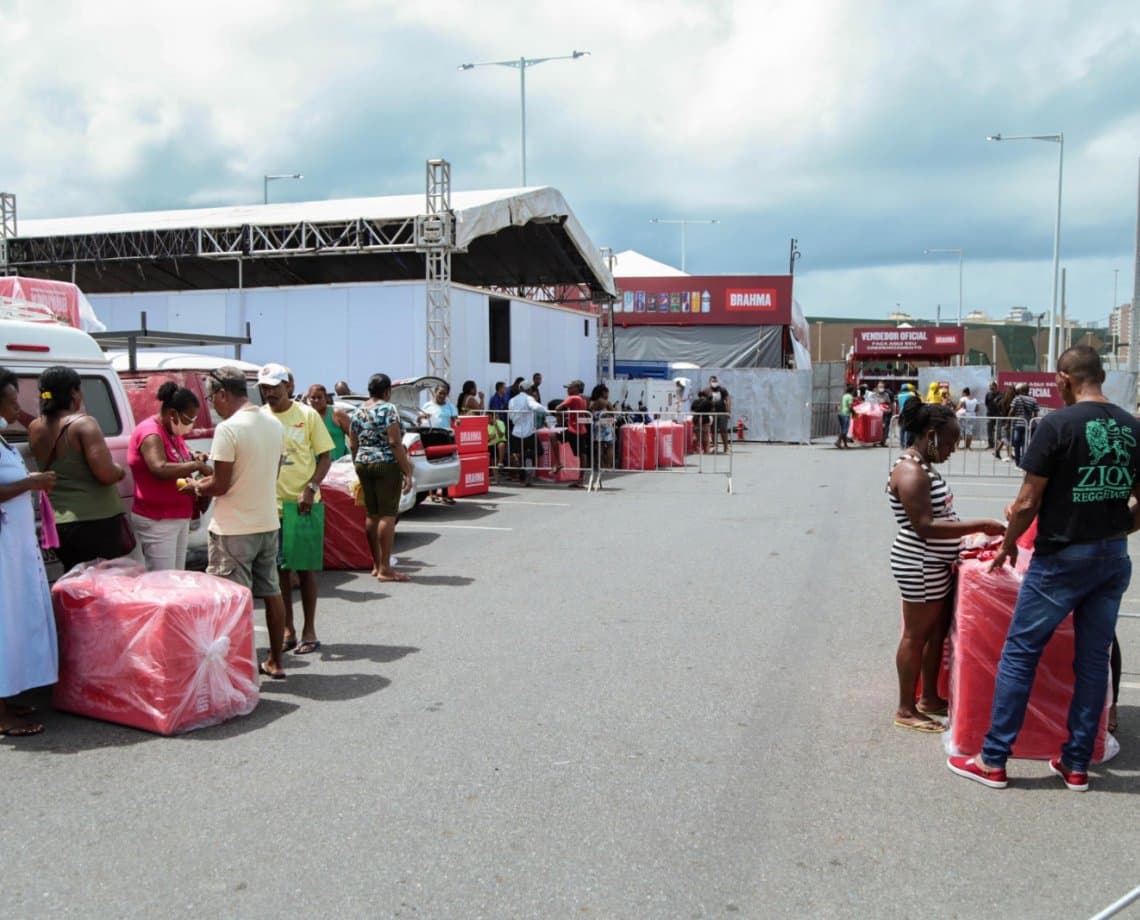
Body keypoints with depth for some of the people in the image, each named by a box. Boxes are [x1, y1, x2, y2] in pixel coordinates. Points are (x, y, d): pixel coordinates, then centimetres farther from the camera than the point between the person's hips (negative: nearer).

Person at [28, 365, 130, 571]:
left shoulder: (35, 429, 7)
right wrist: (120, 471, 2)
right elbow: (106, 474, -20)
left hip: (57, 524, 7)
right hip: (97, 522, -6)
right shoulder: (83, 424, -13)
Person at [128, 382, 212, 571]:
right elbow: (160, 469, -31)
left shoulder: (173, 431, 11)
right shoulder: (150, 433, -16)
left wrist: (194, 457, 7)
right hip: (157, 520, -9)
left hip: (179, 517, 10)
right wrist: (196, 466, -23)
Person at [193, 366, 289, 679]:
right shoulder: (274, 425, 6)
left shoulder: (228, 429, -18)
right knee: (271, 591, 14)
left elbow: (220, 485, -18)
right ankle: (275, 662, 23)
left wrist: (196, 486, 3)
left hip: (233, 529, -7)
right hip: (267, 523, 8)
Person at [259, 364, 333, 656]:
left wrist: (311, 489, -16)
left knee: (306, 567, 5)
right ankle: (288, 630, 20)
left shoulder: (307, 415, -3)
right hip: (270, 505, 3)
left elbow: (325, 455, -2)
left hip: (302, 504, -2)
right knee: (278, 569, 9)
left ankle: (309, 631, 14)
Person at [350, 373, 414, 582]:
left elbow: (352, 445, 13)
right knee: (387, 514, -5)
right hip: (386, 464, -7)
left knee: (371, 514, 12)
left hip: (363, 464, 7)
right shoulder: (388, 409, -8)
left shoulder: (357, 413, 12)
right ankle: (385, 569, -6)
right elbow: (395, 443, -14)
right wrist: (407, 472, -13)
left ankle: (376, 565, 18)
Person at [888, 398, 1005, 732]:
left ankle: (930, 698, 32)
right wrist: (980, 526, -26)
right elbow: (924, 526, -27)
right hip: (919, 567, -10)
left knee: (937, 632, 18)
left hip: (936, 565, 10)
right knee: (917, 636, 1)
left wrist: (964, 537, 11)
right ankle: (906, 710, 13)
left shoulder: (922, 466, 10)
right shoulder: (911, 473, -22)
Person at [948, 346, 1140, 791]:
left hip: (1062, 557, -6)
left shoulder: (1058, 424, -15)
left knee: (1019, 654, 4)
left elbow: (1027, 503, -14)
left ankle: (993, 761, 10)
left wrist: (1008, 544, 1)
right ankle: (1076, 764, 22)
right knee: (1093, 659, 13)